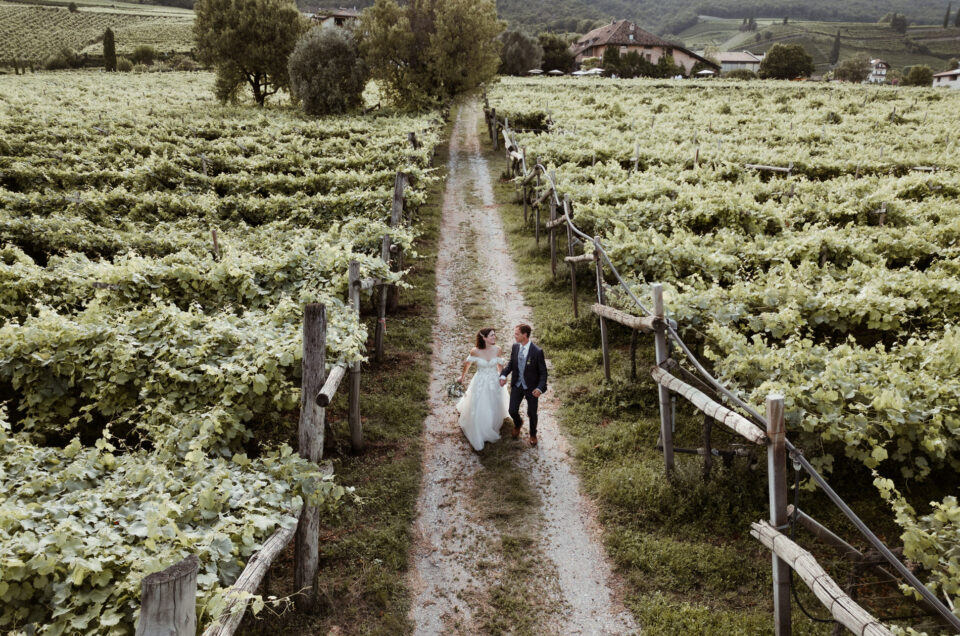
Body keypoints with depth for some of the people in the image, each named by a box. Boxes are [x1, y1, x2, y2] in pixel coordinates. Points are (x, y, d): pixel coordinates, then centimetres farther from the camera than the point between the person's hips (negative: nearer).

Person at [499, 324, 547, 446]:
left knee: (532, 413, 13)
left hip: (532, 388, -3)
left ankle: (533, 434, 42)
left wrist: (540, 388, -28)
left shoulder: (537, 352, -23)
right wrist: (504, 375, -11)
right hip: (517, 385, 4)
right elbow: (511, 364, 7)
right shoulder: (515, 347, -8)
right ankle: (518, 424, 44)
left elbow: (543, 372, -15)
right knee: (512, 410, 7)